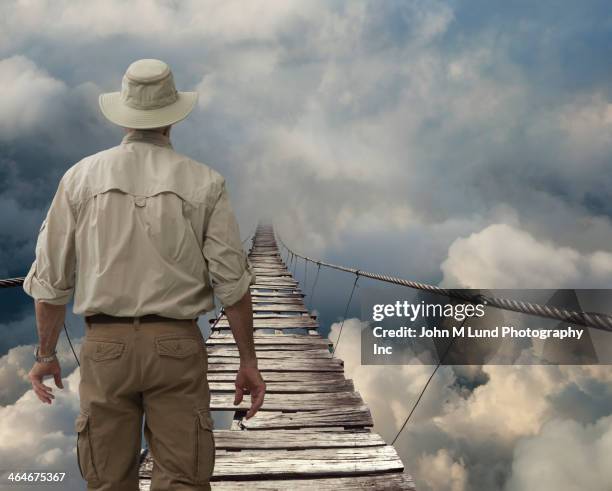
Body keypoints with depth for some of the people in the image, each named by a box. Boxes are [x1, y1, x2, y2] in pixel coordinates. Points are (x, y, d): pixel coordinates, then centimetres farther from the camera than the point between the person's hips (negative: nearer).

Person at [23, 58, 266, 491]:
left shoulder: (81, 177, 1)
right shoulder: (204, 182, -3)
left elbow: (51, 277, 4)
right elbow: (231, 279, -4)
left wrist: (46, 353, 16)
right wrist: (248, 361, 4)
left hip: (105, 344, 2)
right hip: (176, 343, -1)